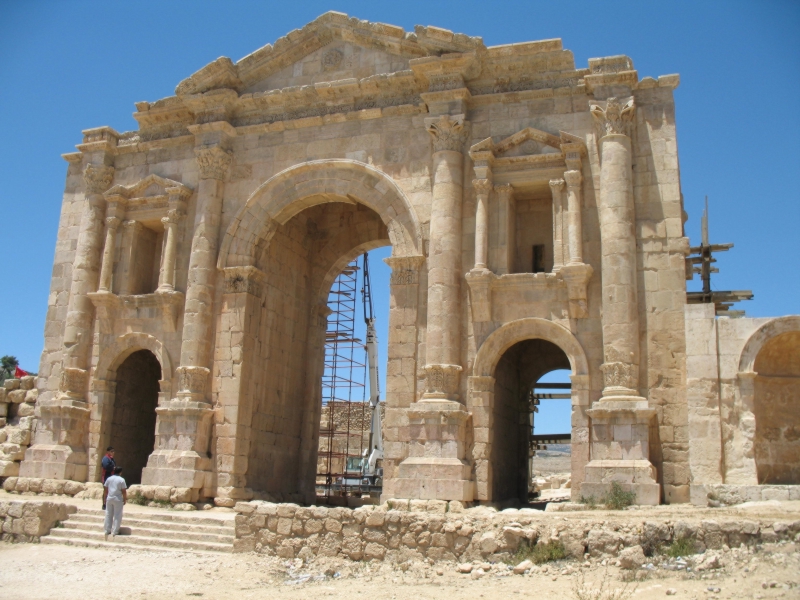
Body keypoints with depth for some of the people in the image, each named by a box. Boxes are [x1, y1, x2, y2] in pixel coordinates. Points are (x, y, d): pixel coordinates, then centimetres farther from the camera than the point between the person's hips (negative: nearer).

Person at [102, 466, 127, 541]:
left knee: (108, 515, 13)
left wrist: (104, 499, 15)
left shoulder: (109, 479, 3)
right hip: (118, 500, -4)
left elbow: (105, 490, 7)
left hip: (109, 499, 4)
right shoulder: (121, 480, -9)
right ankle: (114, 531, 3)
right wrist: (125, 499, 2)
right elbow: (124, 491, -8)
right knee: (117, 516, 3)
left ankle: (107, 530, 19)